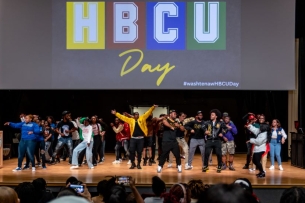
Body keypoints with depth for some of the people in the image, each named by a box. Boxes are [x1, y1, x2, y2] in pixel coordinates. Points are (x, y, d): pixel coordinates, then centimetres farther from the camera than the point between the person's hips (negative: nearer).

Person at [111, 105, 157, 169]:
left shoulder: (142, 118, 6)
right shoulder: (130, 120, 7)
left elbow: (147, 113, 3)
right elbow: (122, 117, 8)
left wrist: (152, 107, -5)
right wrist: (116, 113, 5)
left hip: (141, 138, 0)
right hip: (133, 138, 0)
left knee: (139, 152, 5)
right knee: (131, 151, -3)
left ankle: (138, 164, 17)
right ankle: (133, 164, 14)